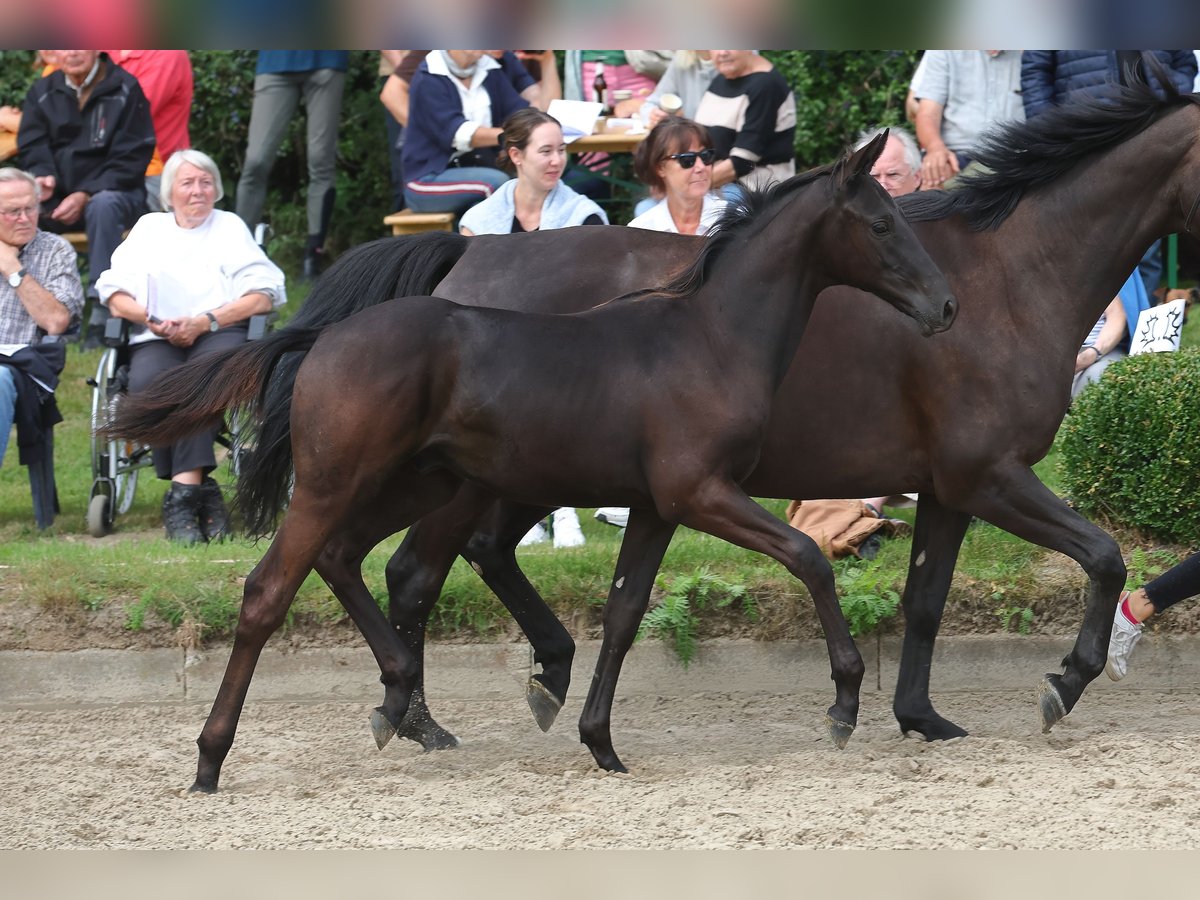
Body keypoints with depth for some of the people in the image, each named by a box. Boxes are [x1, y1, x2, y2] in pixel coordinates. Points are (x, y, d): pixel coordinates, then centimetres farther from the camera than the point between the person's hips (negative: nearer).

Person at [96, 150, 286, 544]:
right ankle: (202, 493, -35)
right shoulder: (149, 227, 27)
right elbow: (115, 295, 14)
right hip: (156, 340, 2)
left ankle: (182, 496, -44)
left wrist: (204, 321, -8)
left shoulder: (230, 226, 22)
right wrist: (153, 319, -7)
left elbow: (262, 297, 6)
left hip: (219, 334, -2)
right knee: (149, 385, -36)